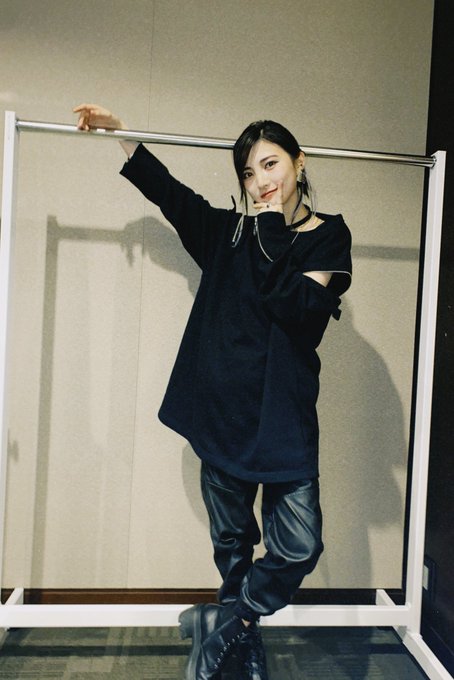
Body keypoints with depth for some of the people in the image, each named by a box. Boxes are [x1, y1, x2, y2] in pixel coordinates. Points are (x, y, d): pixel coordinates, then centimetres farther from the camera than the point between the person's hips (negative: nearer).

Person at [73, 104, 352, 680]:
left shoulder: (328, 237, 1)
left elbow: (301, 308, -15)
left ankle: (220, 623, 19)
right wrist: (119, 132, 19)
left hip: (285, 415, -1)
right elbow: (170, 193, 19)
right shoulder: (230, 232, 8)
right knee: (232, 540, 13)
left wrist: (272, 238, -11)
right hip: (224, 412, 2)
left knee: (298, 545, -5)